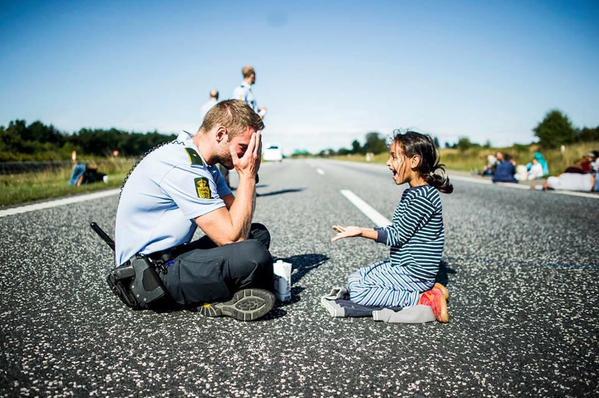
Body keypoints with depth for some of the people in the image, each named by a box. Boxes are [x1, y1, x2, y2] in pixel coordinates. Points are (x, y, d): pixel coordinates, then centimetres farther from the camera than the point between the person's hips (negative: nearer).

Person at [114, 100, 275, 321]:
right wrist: (247, 176, -16)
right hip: (149, 273, -11)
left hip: (172, 256, 11)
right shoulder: (183, 167, -22)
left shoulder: (201, 162, 9)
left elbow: (239, 218, 7)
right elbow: (231, 236, -24)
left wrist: (249, 175, -6)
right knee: (253, 256, -31)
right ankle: (215, 299, -2)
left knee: (258, 234, 10)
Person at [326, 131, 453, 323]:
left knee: (357, 291, -13)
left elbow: (397, 236, -20)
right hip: (403, 265, 10)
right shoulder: (413, 193, 9)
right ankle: (427, 289, 8)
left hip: (414, 272, -10)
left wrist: (361, 232, -25)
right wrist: (364, 231, 7)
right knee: (355, 278, 15)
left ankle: (425, 300, -10)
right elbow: (396, 229, 13)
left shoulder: (423, 197, -23)